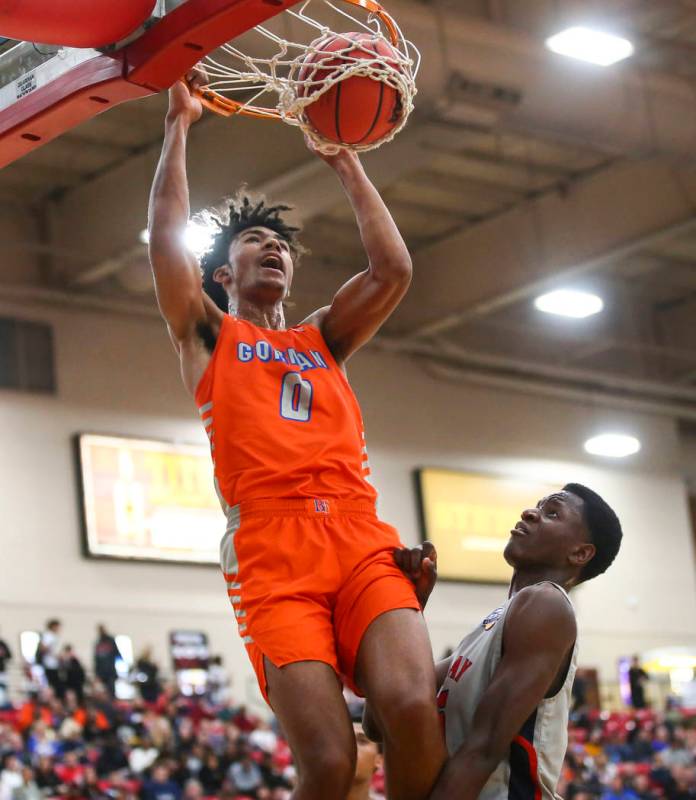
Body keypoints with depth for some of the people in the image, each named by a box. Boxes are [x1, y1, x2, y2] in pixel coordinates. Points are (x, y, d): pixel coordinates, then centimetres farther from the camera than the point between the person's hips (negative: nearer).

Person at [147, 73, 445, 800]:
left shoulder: (322, 337, 31)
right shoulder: (207, 334, 22)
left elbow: (392, 269, 18)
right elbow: (166, 234, 9)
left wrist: (347, 164, 25)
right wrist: (178, 123, 16)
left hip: (361, 540, 3)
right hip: (273, 552, -3)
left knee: (412, 705, -26)